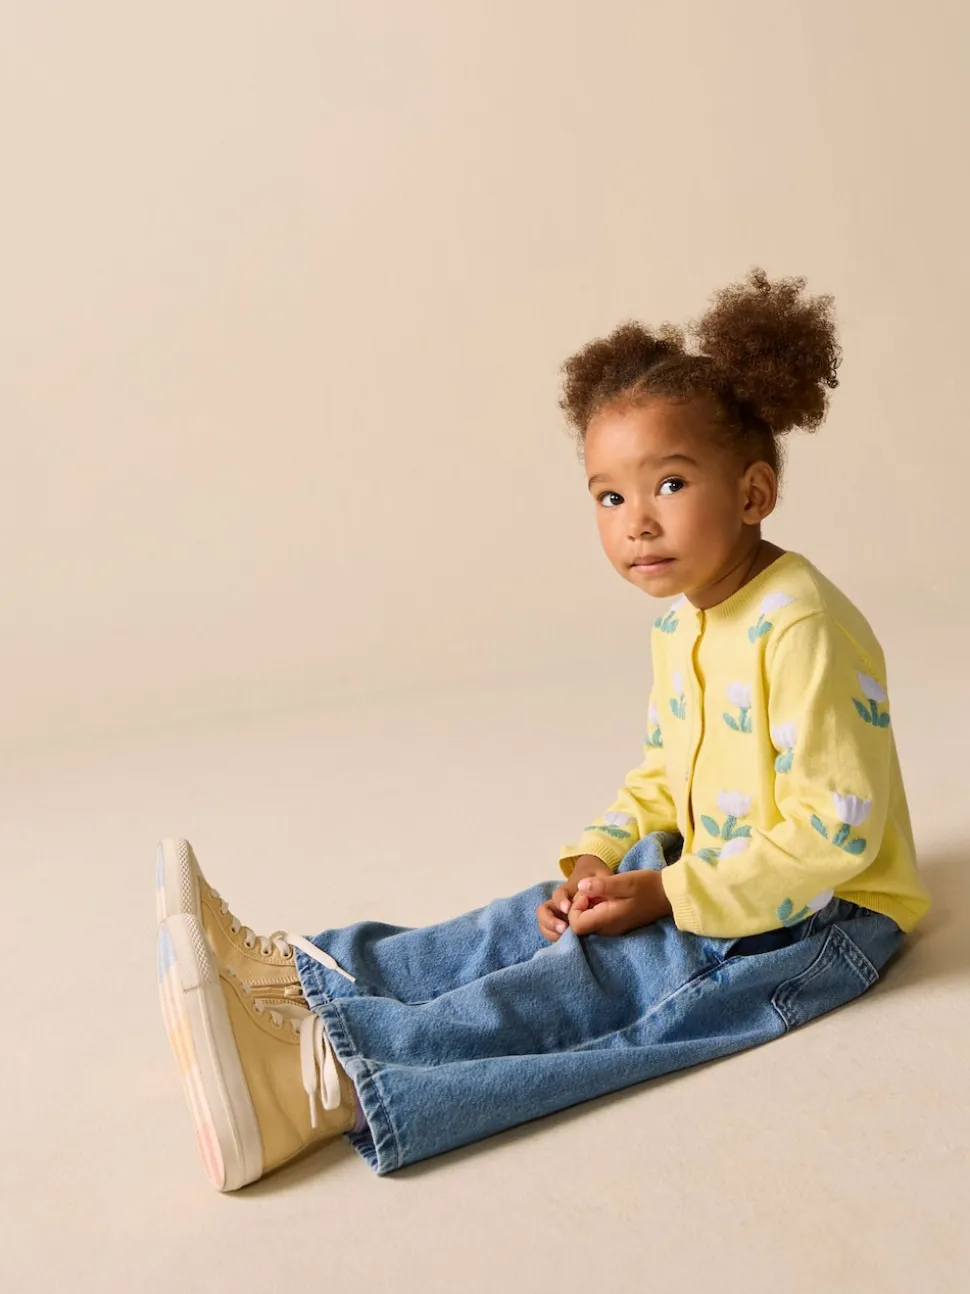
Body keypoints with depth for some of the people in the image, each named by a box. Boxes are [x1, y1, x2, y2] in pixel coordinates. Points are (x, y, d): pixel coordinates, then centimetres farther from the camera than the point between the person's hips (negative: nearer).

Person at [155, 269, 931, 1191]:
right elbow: (664, 775, 12)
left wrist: (668, 895, -22)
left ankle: (332, 1083, -32)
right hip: (704, 877, 8)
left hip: (821, 913, -8)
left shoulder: (800, 626, -25)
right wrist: (598, 860, -5)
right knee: (540, 921, -7)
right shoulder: (679, 620, 5)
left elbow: (835, 832, -25)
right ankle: (300, 977, -12)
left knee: (582, 983, -23)